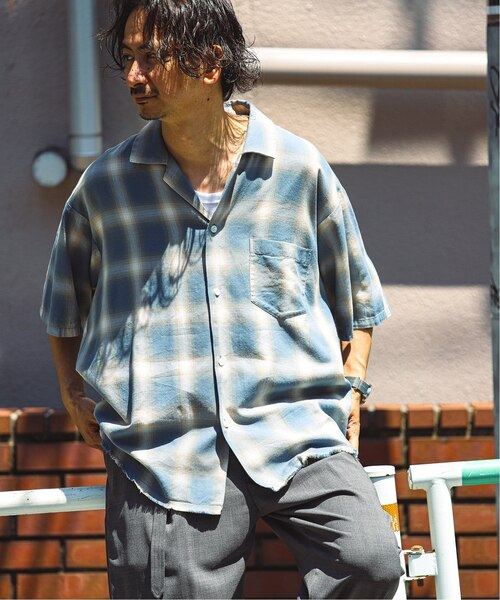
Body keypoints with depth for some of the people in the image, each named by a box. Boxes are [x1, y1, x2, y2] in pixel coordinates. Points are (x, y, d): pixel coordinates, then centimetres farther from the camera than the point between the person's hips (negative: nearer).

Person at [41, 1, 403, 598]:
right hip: (163, 452, 1)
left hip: (293, 433, -1)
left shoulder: (299, 169, 7)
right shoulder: (105, 184, 9)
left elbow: (355, 294, 21)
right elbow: (65, 305, 27)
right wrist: (73, 392, 15)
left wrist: (351, 388, 10)